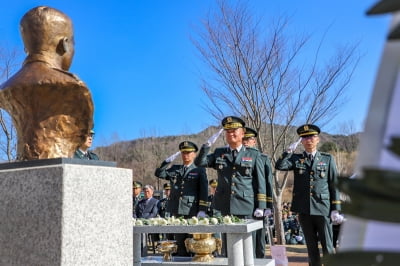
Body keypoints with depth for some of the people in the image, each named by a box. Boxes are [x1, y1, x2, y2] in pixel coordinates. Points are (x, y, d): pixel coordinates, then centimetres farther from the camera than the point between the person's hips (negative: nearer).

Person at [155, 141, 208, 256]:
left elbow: (204, 192, -1)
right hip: (176, 211, 4)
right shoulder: (174, 169, 17)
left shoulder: (199, 170, 6)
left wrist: (202, 210, -11)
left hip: (192, 211, -3)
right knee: (180, 242, 8)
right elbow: (159, 174, 5)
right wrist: (167, 161, -6)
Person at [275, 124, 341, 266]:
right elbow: (279, 166, -10)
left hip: (322, 208, -1)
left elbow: (334, 184, 4)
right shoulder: (296, 158, 8)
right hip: (304, 209, 1)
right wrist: (289, 151, -11)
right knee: (311, 246, 10)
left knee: (327, 245, 0)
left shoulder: (327, 159, 6)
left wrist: (335, 208, -1)